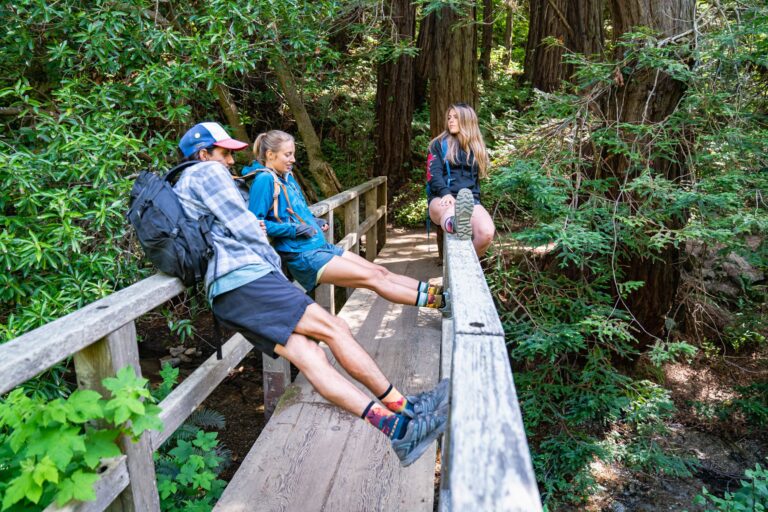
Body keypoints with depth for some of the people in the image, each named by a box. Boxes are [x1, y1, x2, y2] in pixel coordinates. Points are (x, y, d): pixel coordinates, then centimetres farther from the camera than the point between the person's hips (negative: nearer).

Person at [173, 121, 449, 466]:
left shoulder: (181, 189, 32)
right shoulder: (207, 173, 3)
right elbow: (242, 226, -3)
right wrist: (274, 263, 10)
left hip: (223, 294, 9)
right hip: (242, 279, -9)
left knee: (309, 356, -8)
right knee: (330, 327, -10)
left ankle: (394, 425, -16)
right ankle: (400, 407, -3)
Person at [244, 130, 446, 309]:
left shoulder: (287, 176, 15)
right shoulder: (265, 180, -12)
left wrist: (314, 222, 9)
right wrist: (294, 229, -19)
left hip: (320, 246, 9)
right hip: (303, 255, -9)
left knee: (380, 271, 4)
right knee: (372, 278, -10)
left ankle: (430, 290, 6)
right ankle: (430, 300, -6)